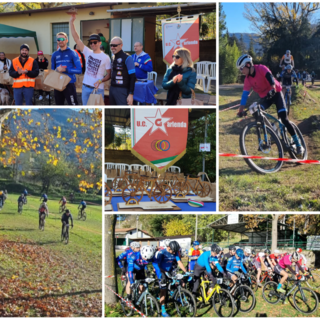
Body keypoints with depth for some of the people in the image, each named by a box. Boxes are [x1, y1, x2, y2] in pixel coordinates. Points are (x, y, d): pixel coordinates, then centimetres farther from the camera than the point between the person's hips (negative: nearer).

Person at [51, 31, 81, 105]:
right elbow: (52, 70, 17)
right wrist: (57, 70, -6)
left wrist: (65, 69, -16)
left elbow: (79, 70, -8)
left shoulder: (72, 53, -2)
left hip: (69, 84, -5)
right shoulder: (54, 54, 11)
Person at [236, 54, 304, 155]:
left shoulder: (261, 68, -20)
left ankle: (298, 144, -10)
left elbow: (270, 77, -36)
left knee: (284, 118, -17)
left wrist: (272, 88, -56)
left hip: (276, 93, -5)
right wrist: (240, 110, -18)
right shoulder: (247, 79, -6)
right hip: (264, 97, 5)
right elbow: (245, 94, -9)